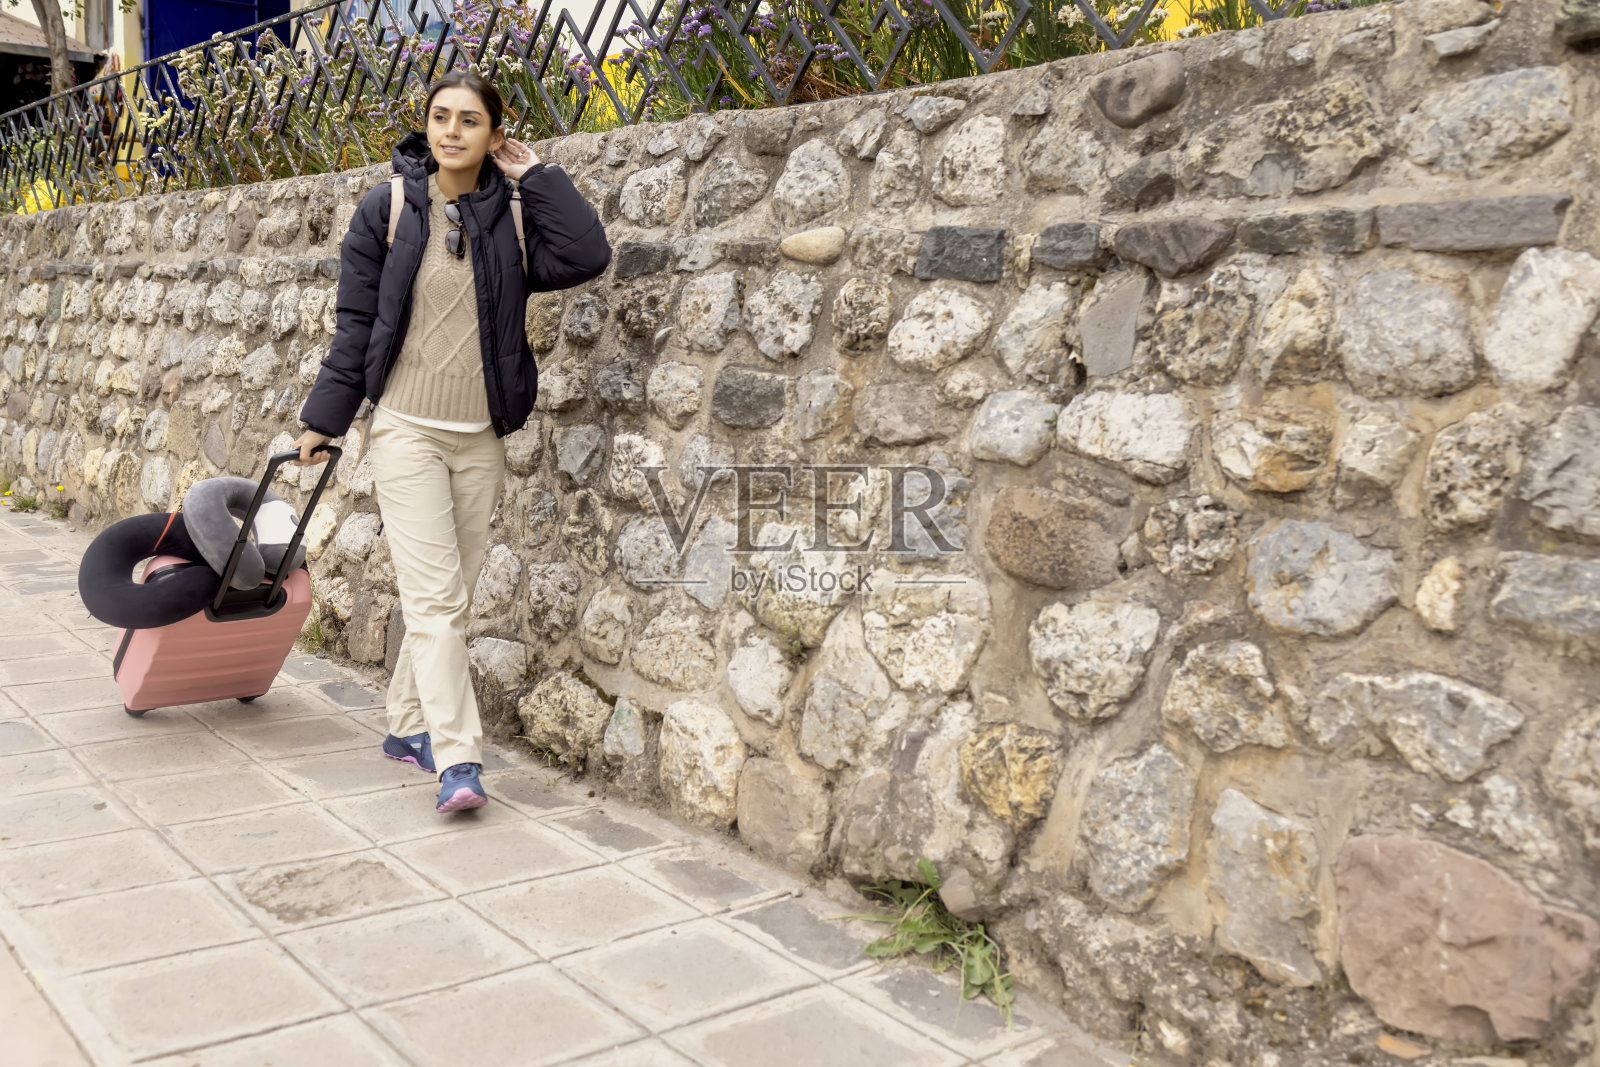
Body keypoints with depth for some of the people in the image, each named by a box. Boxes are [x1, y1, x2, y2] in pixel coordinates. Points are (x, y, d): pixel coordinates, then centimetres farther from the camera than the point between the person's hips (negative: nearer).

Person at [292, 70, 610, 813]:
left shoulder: (513, 215, 3)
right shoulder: (388, 209, 0)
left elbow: (587, 256, -16)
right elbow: (355, 321, 3)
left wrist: (536, 178, -8)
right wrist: (324, 418, 4)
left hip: (481, 438, 3)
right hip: (407, 430, -3)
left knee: (450, 593, 10)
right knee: (434, 596, -10)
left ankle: (407, 724, 27)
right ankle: (458, 759, -10)